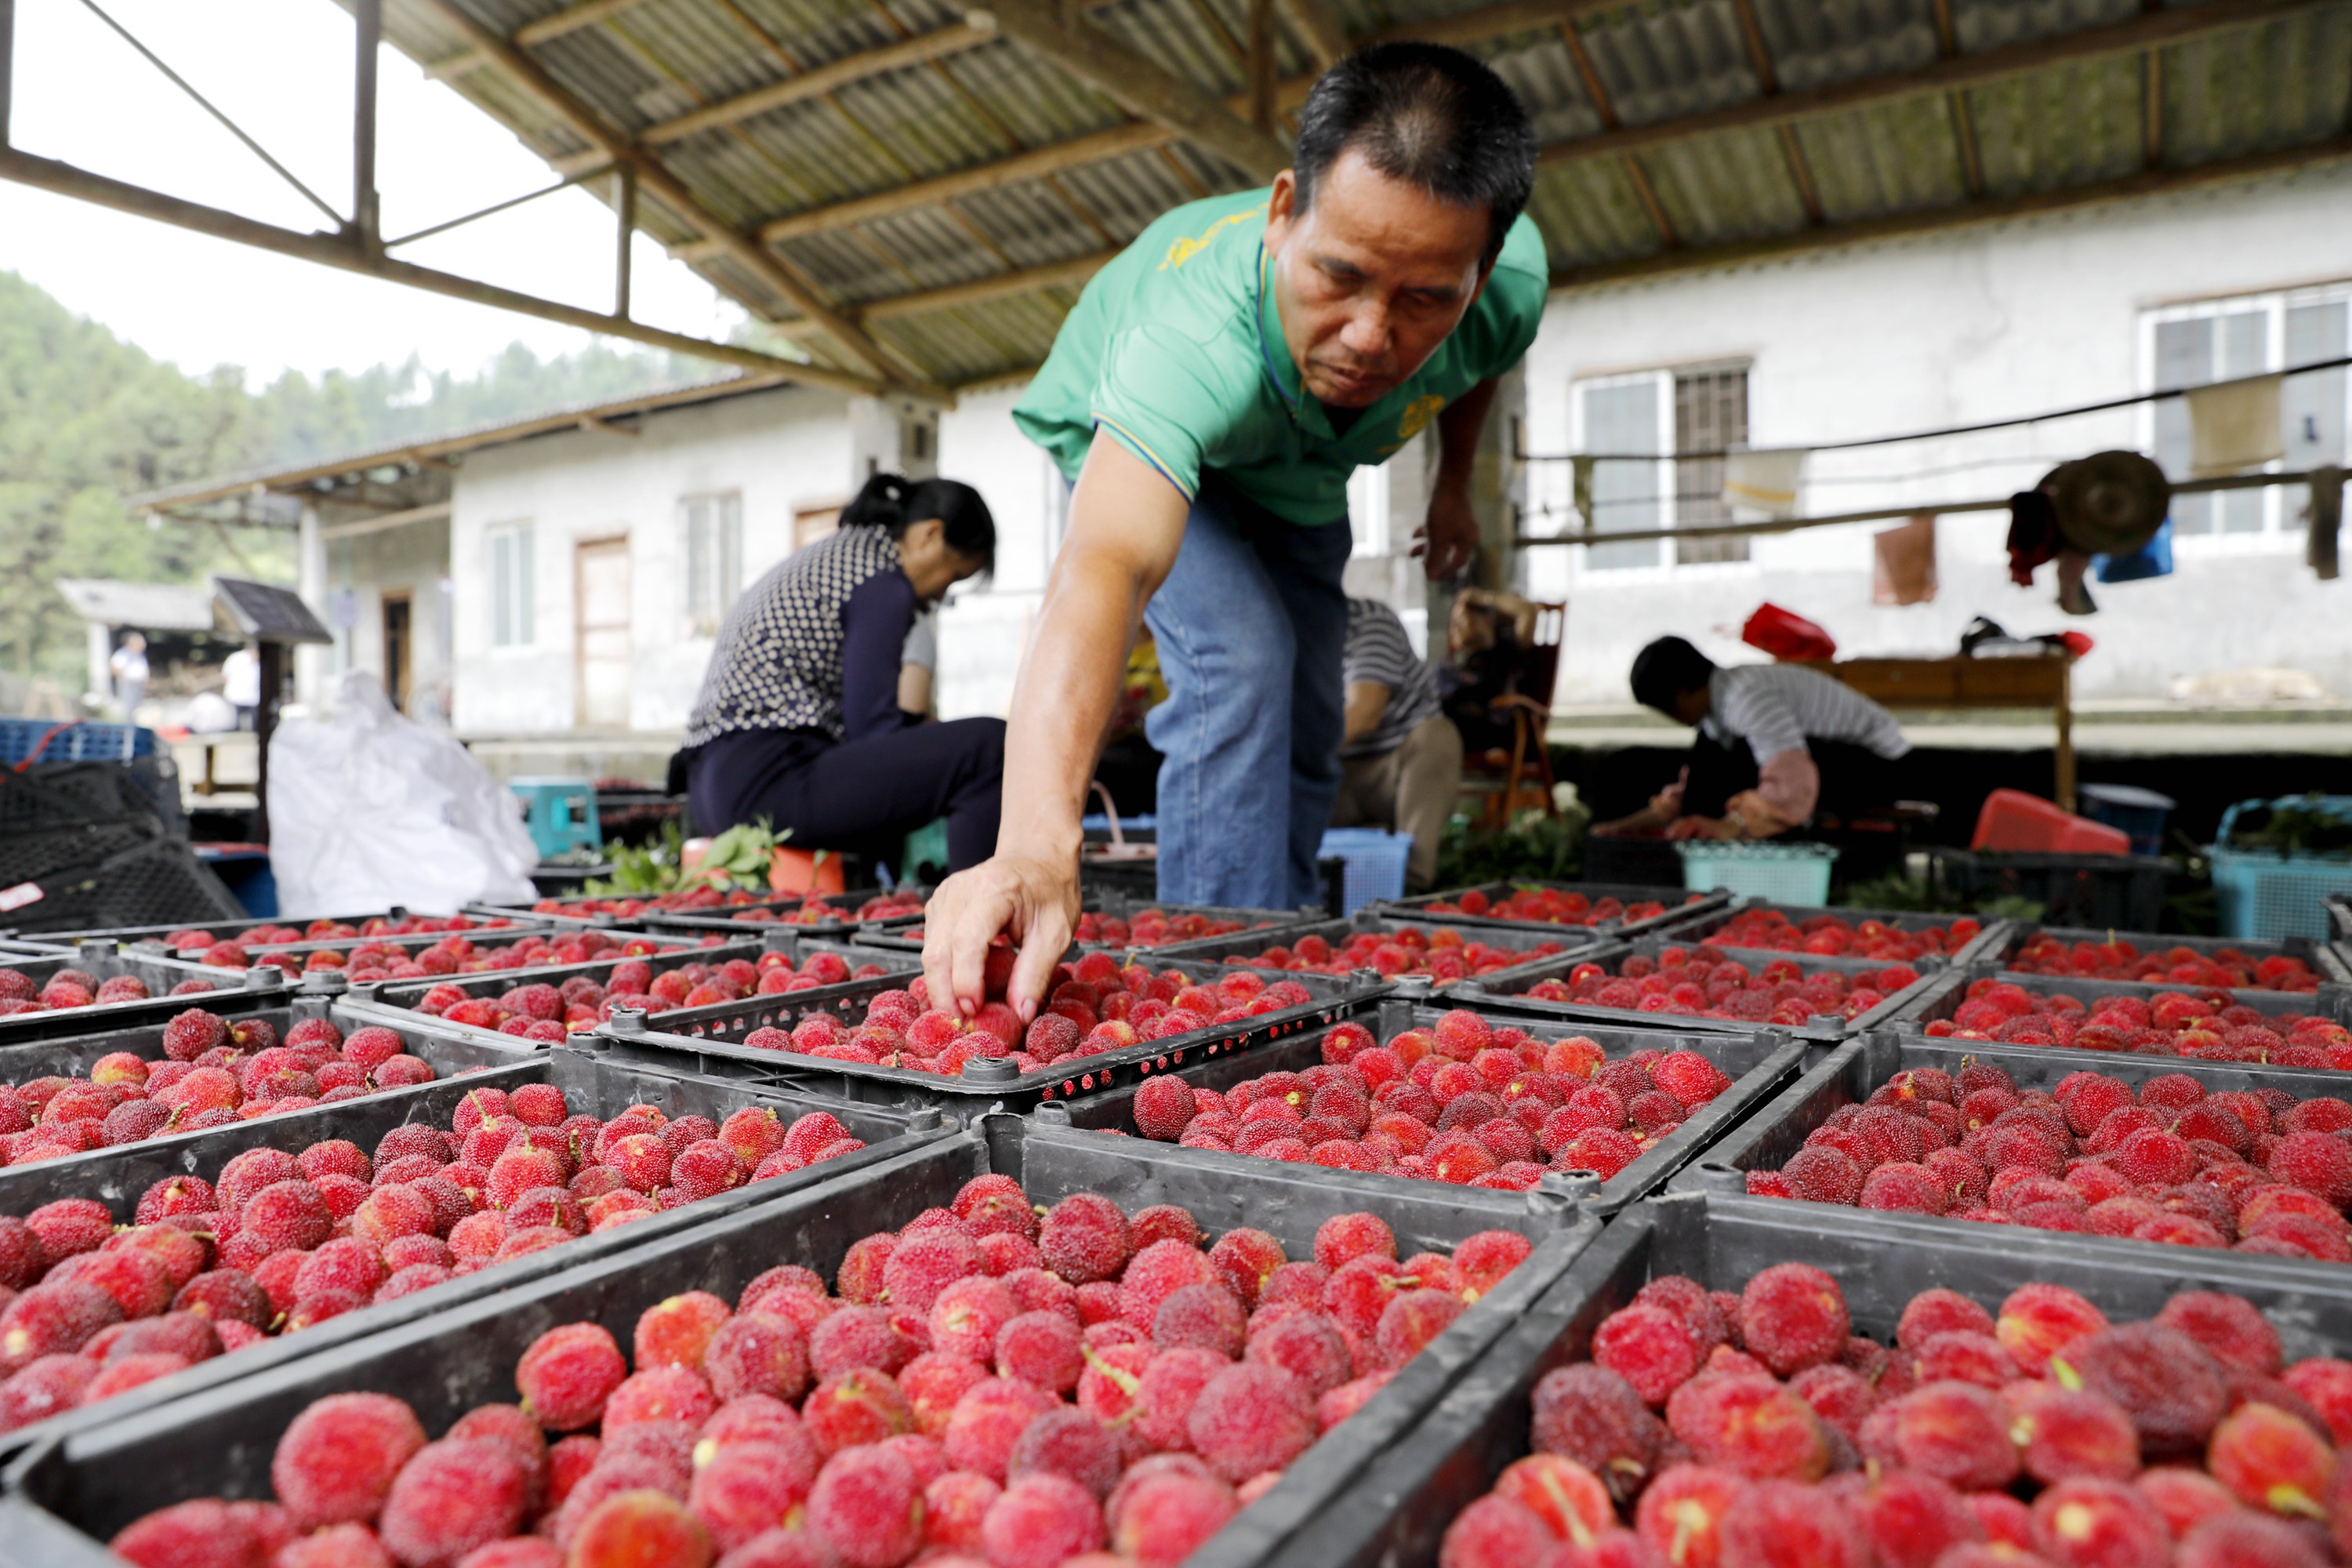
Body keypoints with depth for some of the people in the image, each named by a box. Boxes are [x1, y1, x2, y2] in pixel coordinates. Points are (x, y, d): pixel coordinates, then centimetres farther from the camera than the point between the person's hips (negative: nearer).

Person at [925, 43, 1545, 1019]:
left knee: (1307, 727, 8)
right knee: (1240, 664, -28)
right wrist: (1037, 846, -78)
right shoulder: (1195, 335, -50)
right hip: (1134, 438, -5)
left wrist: (1455, 483, 8)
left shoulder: (1512, 280, -32)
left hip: (1303, 472, 5)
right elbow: (1105, 567, -65)